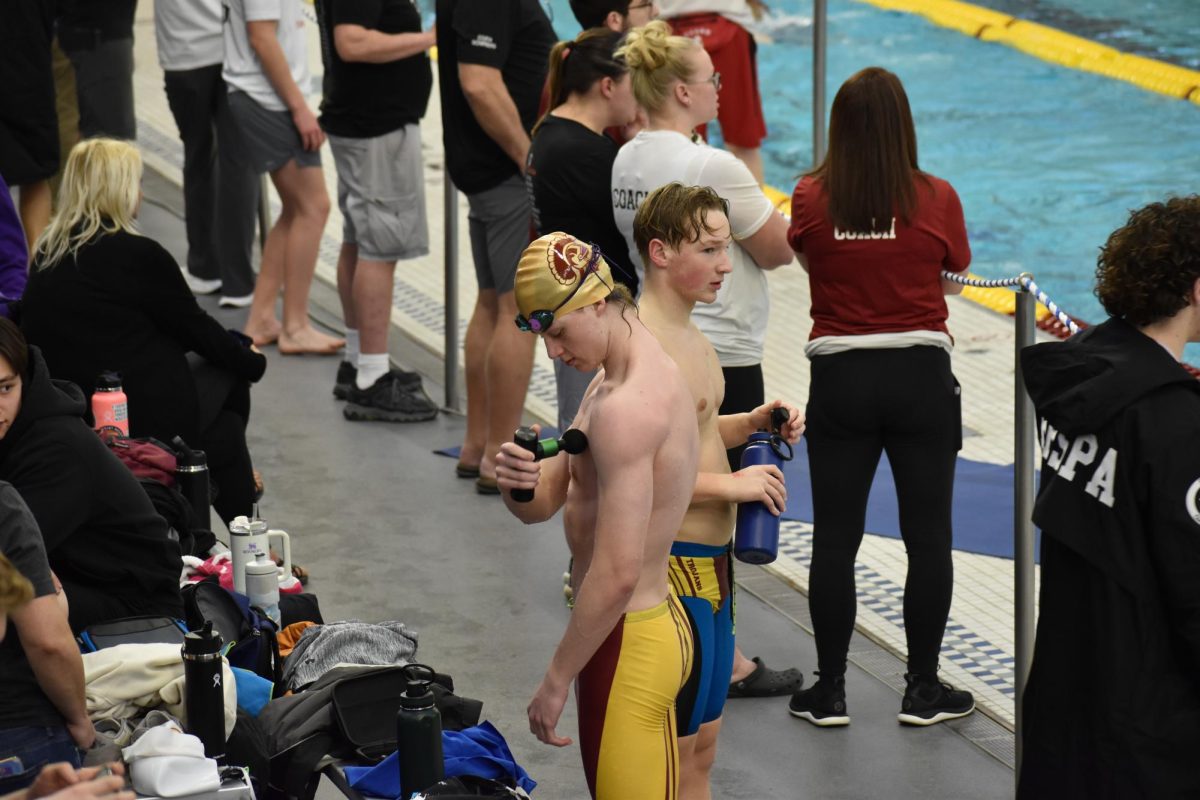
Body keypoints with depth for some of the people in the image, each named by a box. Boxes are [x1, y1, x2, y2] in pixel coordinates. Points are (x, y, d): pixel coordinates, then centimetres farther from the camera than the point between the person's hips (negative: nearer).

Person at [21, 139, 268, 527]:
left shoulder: (47, 254, 7)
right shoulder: (138, 255, -15)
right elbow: (196, 329, -3)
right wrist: (254, 363, 16)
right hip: (148, 419, -7)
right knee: (230, 373, 22)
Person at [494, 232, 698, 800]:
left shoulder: (626, 408, -23)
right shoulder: (611, 382, 11)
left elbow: (617, 574, -27)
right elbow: (542, 505, 13)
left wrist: (556, 682, -19)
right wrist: (517, 481, -12)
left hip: (629, 642, -11)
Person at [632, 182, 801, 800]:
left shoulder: (688, 335, 12)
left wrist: (750, 424, 9)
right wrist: (727, 484, -24)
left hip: (709, 562, 10)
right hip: (672, 567, -10)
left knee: (701, 745, 17)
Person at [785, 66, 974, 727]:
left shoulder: (811, 199, -7)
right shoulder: (936, 200, -8)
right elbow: (954, 276, 7)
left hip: (840, 381, 1)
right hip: (920, 380, 0)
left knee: (834, 540, 8)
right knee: (927, 538, 10)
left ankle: (829, 690, 14)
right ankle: (922, 689, 16)